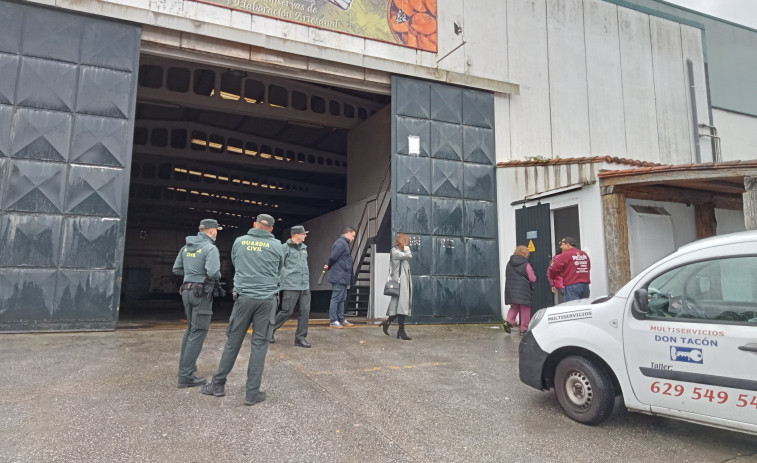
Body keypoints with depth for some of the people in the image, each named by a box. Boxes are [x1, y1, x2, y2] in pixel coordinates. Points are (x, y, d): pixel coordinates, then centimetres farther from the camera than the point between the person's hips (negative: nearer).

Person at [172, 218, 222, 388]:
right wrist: (217, 277, -3)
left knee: (191, 329, 23)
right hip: (201, 292, -8)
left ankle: (186, 364, 33)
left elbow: (176, 269, 14)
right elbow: (213, 273, -24)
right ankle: (186, 376, -3)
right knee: (198, 332, -3)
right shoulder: (210, 248, -13)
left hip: (187, 290, 8)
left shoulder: (186, 247, 10)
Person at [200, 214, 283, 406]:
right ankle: (252, 392, 7)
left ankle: (218, 384, 22)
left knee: (233, 341, 11)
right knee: (259, 344, 4)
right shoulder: (276, 245, 1)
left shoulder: (239, 241, 4)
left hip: (243, 296, 1)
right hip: (267, 298, -1)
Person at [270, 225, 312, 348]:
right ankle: (271, 329, 22)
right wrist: (283, 279, -11)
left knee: (305, 311, 2)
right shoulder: (285, 247, -5)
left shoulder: (304, 248, 17)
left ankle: (300, 338, 11)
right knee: (287, 311, -2)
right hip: (291, 286, -6)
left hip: (305, 286, 7)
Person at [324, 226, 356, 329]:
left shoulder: (344, 243, 19)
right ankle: (333, 321, 0)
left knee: (342, 299, 14)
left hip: (343, 278, 10)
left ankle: (341, 319, 22)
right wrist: (329, 267, -3)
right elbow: (333, 257, -20)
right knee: (336, 298, -5)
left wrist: (329, 267, 7)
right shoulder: (341, 243, -14)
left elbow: (333, 258, 19)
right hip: (339, 277, -10)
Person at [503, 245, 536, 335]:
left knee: (514, 307, 18)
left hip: (511, 290, 5)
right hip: (523, 291, -4)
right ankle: (524, 329, 12)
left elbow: (507, 276, 11)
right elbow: (532, 279, -9)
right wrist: (533, 274, 11)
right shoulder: (526, 264, -11)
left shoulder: (509, 264, 4)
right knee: (525, 309, 8)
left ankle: (508, 321, -3)